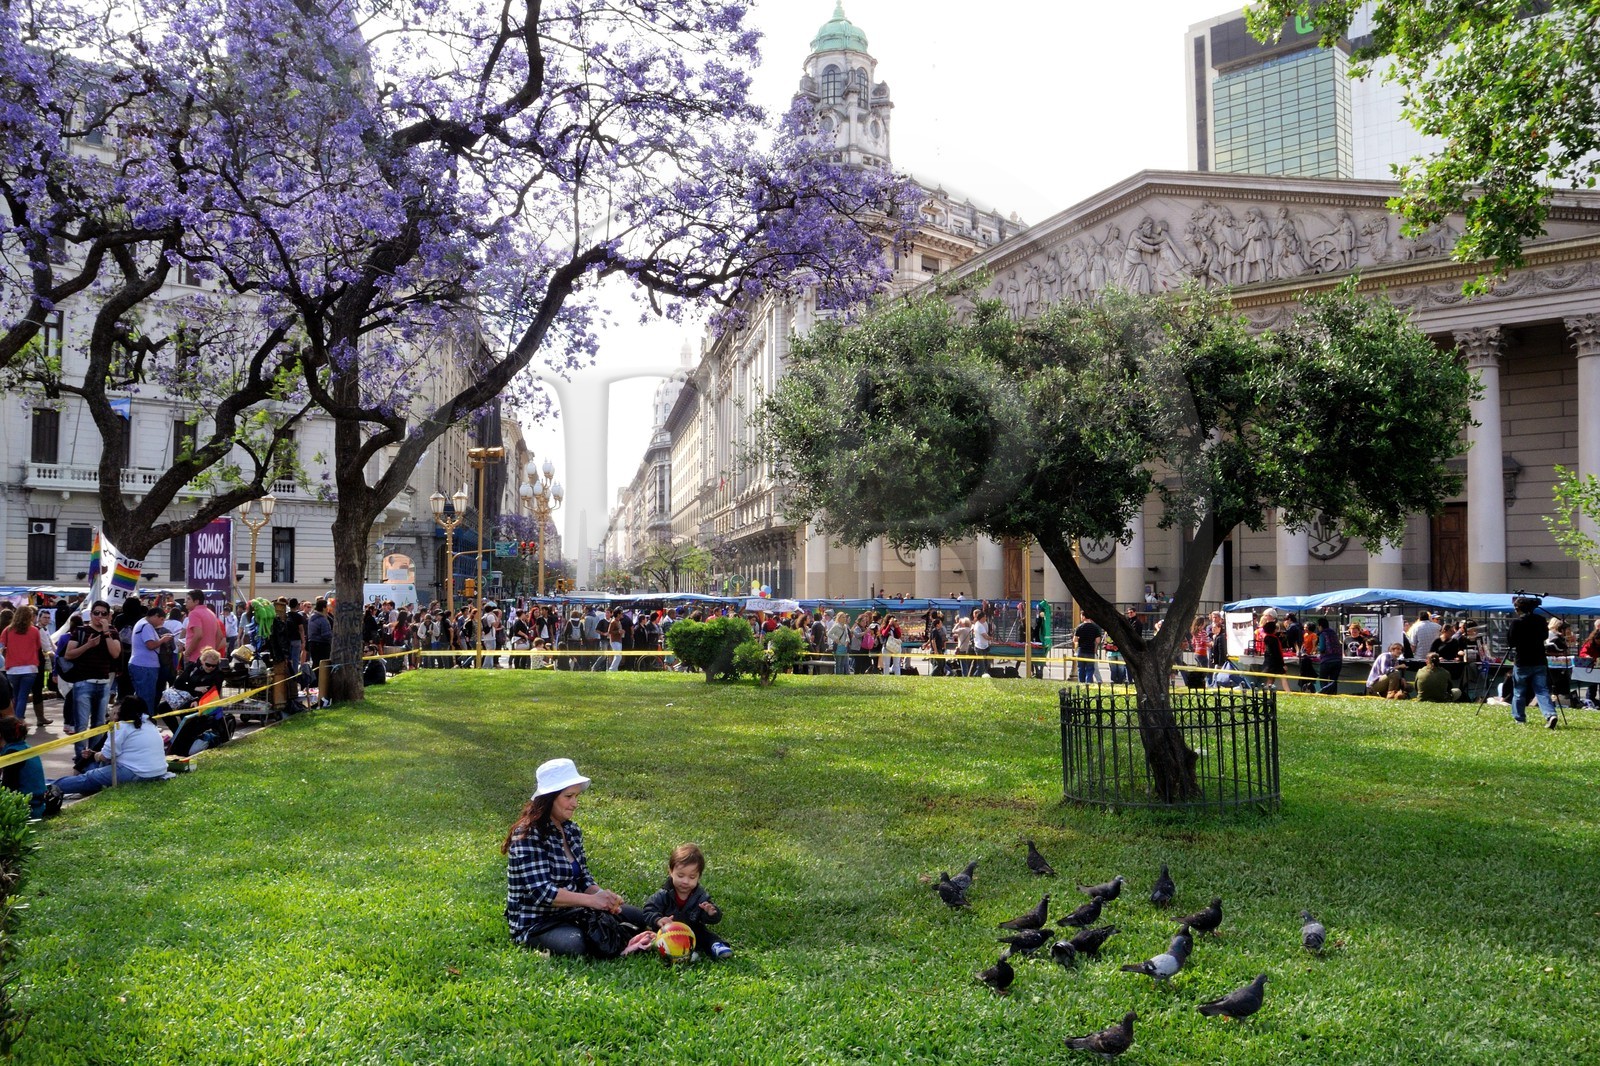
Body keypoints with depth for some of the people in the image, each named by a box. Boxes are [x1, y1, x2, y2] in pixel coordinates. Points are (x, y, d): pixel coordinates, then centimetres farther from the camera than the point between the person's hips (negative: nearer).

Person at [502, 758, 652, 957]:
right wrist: (591, 900, -28)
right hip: (535, 923, -8)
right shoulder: (528, 835, -19)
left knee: (638, 918, 5)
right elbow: (541, 892, -26)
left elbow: (583, 879, 9)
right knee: (576, 945, -36)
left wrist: (601, 895, -13)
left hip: (570, 912, 8)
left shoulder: (572, 830, 6)